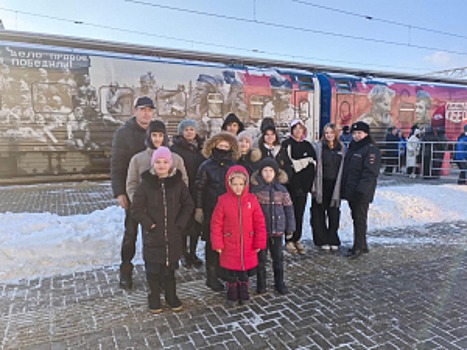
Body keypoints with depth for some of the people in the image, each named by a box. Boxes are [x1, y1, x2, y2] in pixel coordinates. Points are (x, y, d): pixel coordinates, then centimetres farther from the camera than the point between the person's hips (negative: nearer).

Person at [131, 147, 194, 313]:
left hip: (173, 235, 1)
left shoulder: (178, 183, -1)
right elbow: (136, 209, -3)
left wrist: (180, 223, -2)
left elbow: (188, 205, 6)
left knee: (170, 267, 12)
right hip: (152, 236, -1)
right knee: (153, 268, 8)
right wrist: (149, 224, -10)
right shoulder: (145, 184, -6)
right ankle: (154, 297, 28)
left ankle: (171, 296, 31)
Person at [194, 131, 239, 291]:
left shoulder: (234, 166, 9)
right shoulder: (206, 166, -3)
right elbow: (199, 189, -2)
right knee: (212, 243, 3)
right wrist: (198, 209, -5)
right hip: (212, 211, -4)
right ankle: (211, 276, 14)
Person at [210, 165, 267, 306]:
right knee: (231, 272, 13)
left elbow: (259, 223, -2)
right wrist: (217, 244, -8)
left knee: (245, 270, 17)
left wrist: (259, 243, -2)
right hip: (229, 246, -1)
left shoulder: (252, 199, -7)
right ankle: (232, 294, 33)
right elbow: (216, 224, -7)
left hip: (247, 246, 1)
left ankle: (243, 293, 37)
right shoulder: (223, 200, -11)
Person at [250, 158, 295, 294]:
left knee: (278, 257, 14)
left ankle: (279, 282, 30)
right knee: (261, 257, 10)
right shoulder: (255, 189, -6)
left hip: (277, 229, 2)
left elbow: (289, 209, 2)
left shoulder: (281, 190, -2)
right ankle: (261, 284, 25)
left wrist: (290, 227, 2)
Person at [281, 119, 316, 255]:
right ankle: (289, 241, 8)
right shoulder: (286, 144, -1)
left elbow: (313, 165, 8)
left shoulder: (308, 146, 14)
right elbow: (284, 165, -10)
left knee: (299, 213, 8)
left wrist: (307, 184, -5)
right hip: (290, 185, -4)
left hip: (303, 186, 4)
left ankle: (297, 239, 18)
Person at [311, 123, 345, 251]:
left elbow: (343, 168, 10)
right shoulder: (318, 146, 0)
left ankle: (333, 240, 21)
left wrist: (340, 185, 4)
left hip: (335, 186, 2)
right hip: (321, 185, -2)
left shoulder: (342, 148, 9)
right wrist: (314, 185, -10)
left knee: (334, 213, 8)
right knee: (319, 213, 3)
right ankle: (322, 240, 14)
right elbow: (314, 165, -4)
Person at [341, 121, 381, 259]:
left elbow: (370, 172, -18)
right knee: (356, 218, 14)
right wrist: (344, 188, 16)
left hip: (362, 193, -9)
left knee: (360, 219, -4)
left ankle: (358, 247, 4)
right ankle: (362, 245, 25)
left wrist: (361, 189, -24)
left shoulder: (371, 149, -10)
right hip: (350, 191, 9)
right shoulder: (352, 148, 17)